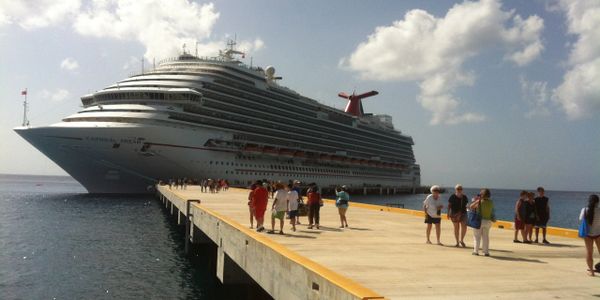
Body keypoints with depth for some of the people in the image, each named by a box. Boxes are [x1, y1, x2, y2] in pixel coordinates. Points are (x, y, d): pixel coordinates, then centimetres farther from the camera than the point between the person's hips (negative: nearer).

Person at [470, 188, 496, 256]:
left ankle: (476, 251, 6)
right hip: (488, 221, 3)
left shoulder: (479, 201, -15)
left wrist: (475, 200, 2)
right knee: (485, 236, 14)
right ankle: (486, 252, 14)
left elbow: (470, 207, -9)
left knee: (477, 236, 7)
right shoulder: (491, 202, -3)